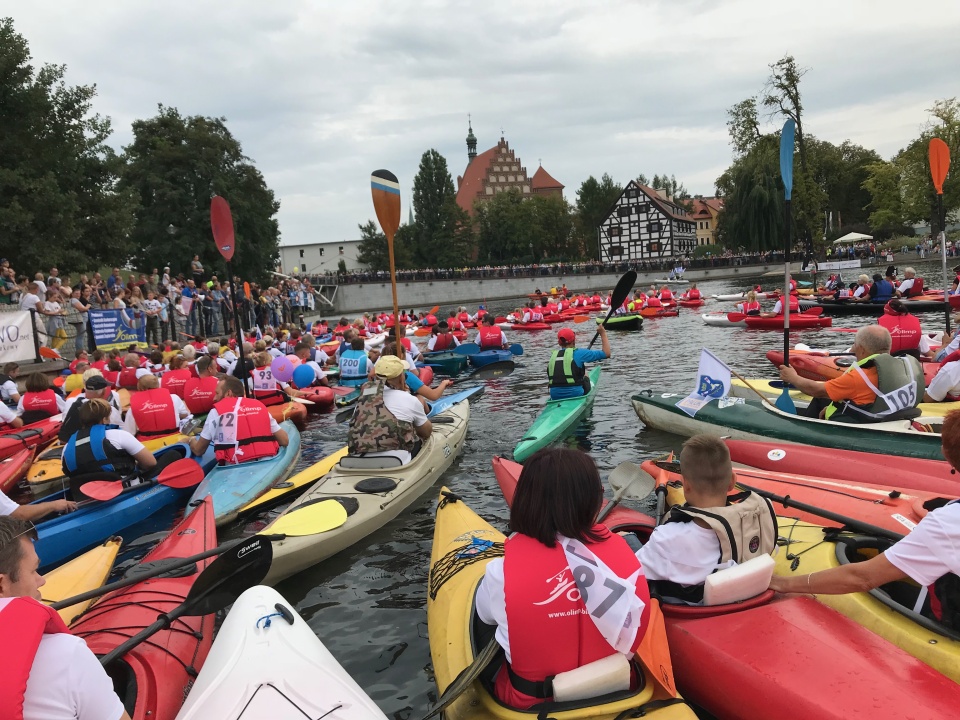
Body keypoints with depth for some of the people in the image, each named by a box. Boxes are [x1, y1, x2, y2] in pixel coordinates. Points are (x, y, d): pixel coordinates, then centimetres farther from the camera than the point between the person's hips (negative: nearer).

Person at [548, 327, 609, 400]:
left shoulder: (552, 356, 7)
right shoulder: (578, 353, -7)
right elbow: (606, 353, -3)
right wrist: (603, 333, 10)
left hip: (555, 398, 4)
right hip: (576, 396, -4)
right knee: (585, 378, 29)